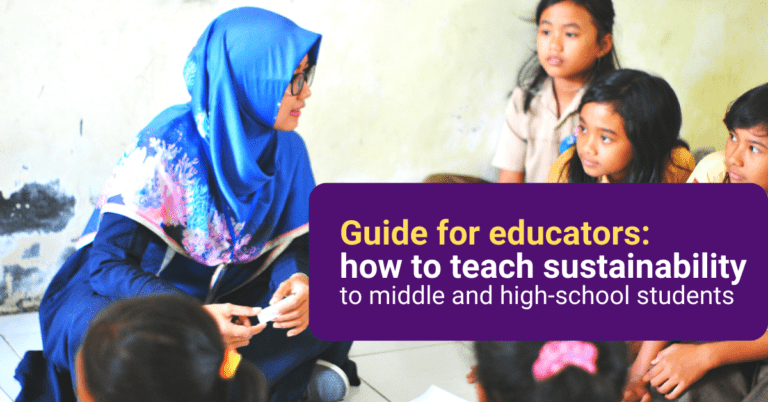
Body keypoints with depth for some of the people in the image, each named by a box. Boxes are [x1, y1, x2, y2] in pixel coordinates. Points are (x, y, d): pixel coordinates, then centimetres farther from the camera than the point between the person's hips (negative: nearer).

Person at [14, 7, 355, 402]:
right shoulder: (168, 144, -24)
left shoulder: (287, 149, -7)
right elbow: (108, 262, -27)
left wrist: (297, 280, -26)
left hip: (223, 297, 5)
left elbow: (294, 246, 0)